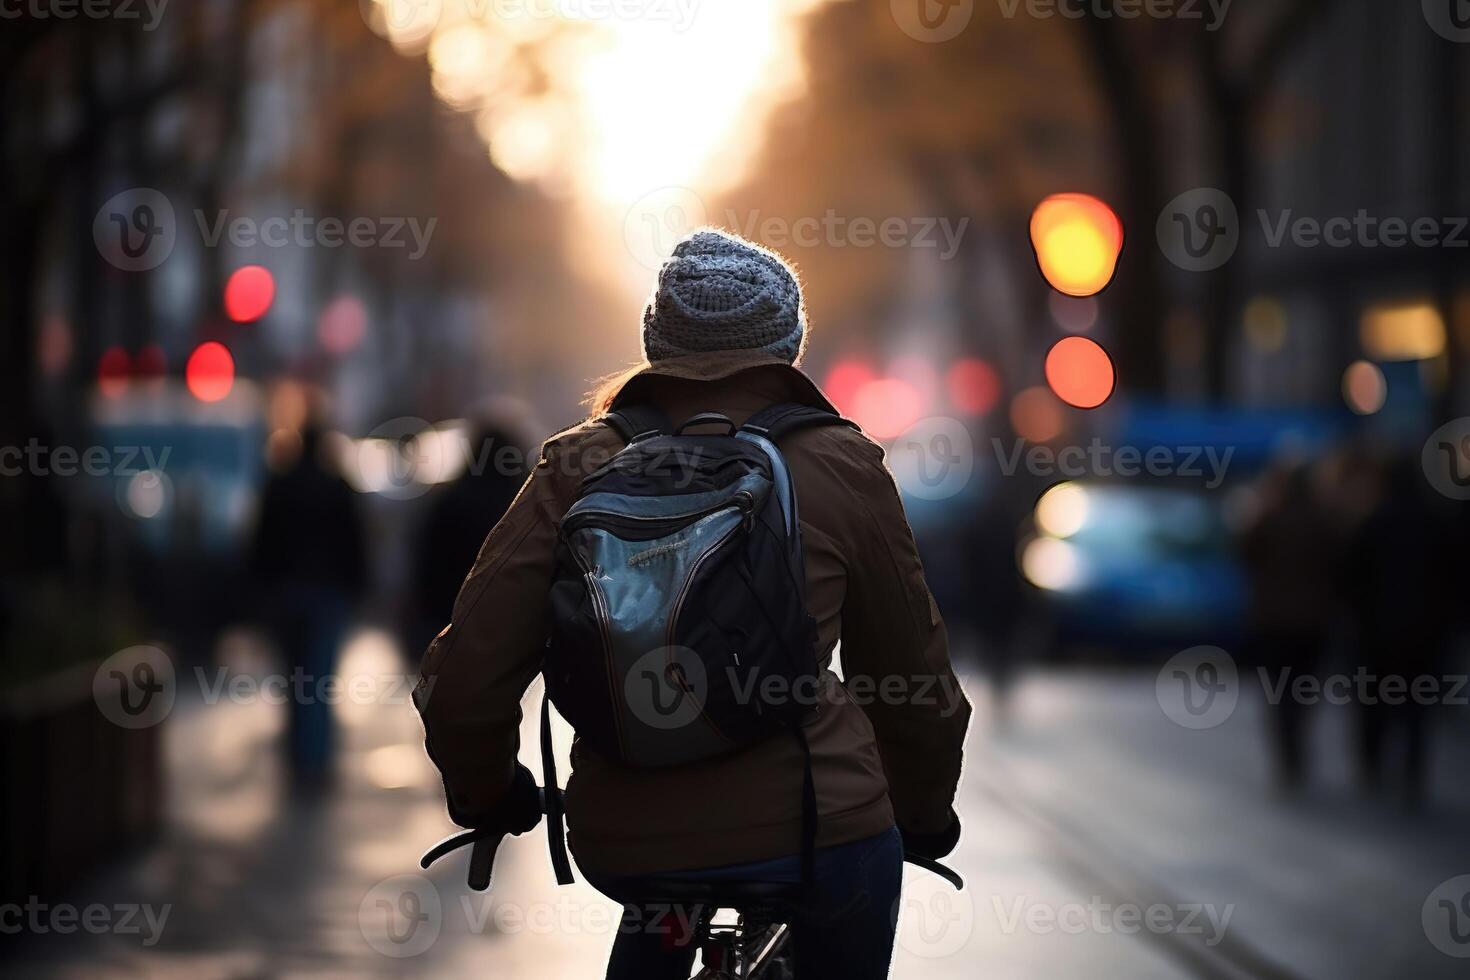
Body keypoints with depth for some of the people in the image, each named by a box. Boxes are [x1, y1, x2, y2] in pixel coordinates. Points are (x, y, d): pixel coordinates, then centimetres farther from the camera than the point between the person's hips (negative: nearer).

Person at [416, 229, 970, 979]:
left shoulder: (578, 469, 4)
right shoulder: (841, 469, 1)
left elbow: (465, 677, 0)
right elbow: (911, 668, 9)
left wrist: (484, 794, 19)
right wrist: (925, 817, 26)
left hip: (618, 849, 3)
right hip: (807, 830, -3)